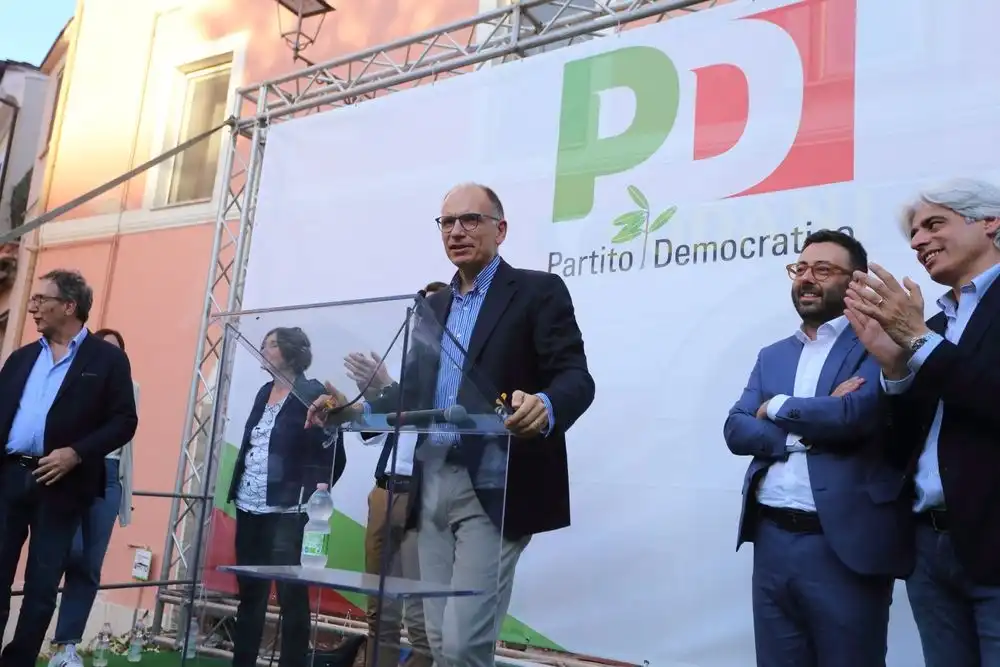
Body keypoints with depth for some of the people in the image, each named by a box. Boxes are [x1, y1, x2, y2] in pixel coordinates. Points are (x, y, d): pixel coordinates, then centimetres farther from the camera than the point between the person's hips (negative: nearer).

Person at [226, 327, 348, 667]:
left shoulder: (313, 394, -7)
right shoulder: (265, 392, 15)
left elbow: (333, 455, -11)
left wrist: (314, 492, -22)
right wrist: (237, 489, 14)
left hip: (287, 511, -7)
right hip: (249, 508, 7)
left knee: (291, 595, -3)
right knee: (249, 593, 14)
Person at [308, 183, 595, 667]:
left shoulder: (538, 291, -1)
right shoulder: (432, 306, 19)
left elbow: (576, 378, -12)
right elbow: (415, 391, 17)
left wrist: (544, 406, -34)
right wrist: (356, 409, 0)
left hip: (495, 491, -6)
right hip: (432, 488, 7)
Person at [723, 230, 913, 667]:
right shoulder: (772, 356, 15)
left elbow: (858, 412, -20)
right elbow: (736, 431, 3)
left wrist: (777, 408, -5)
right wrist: (811, 427, -12)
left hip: (844, 545, -5)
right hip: (772, 540, 5)